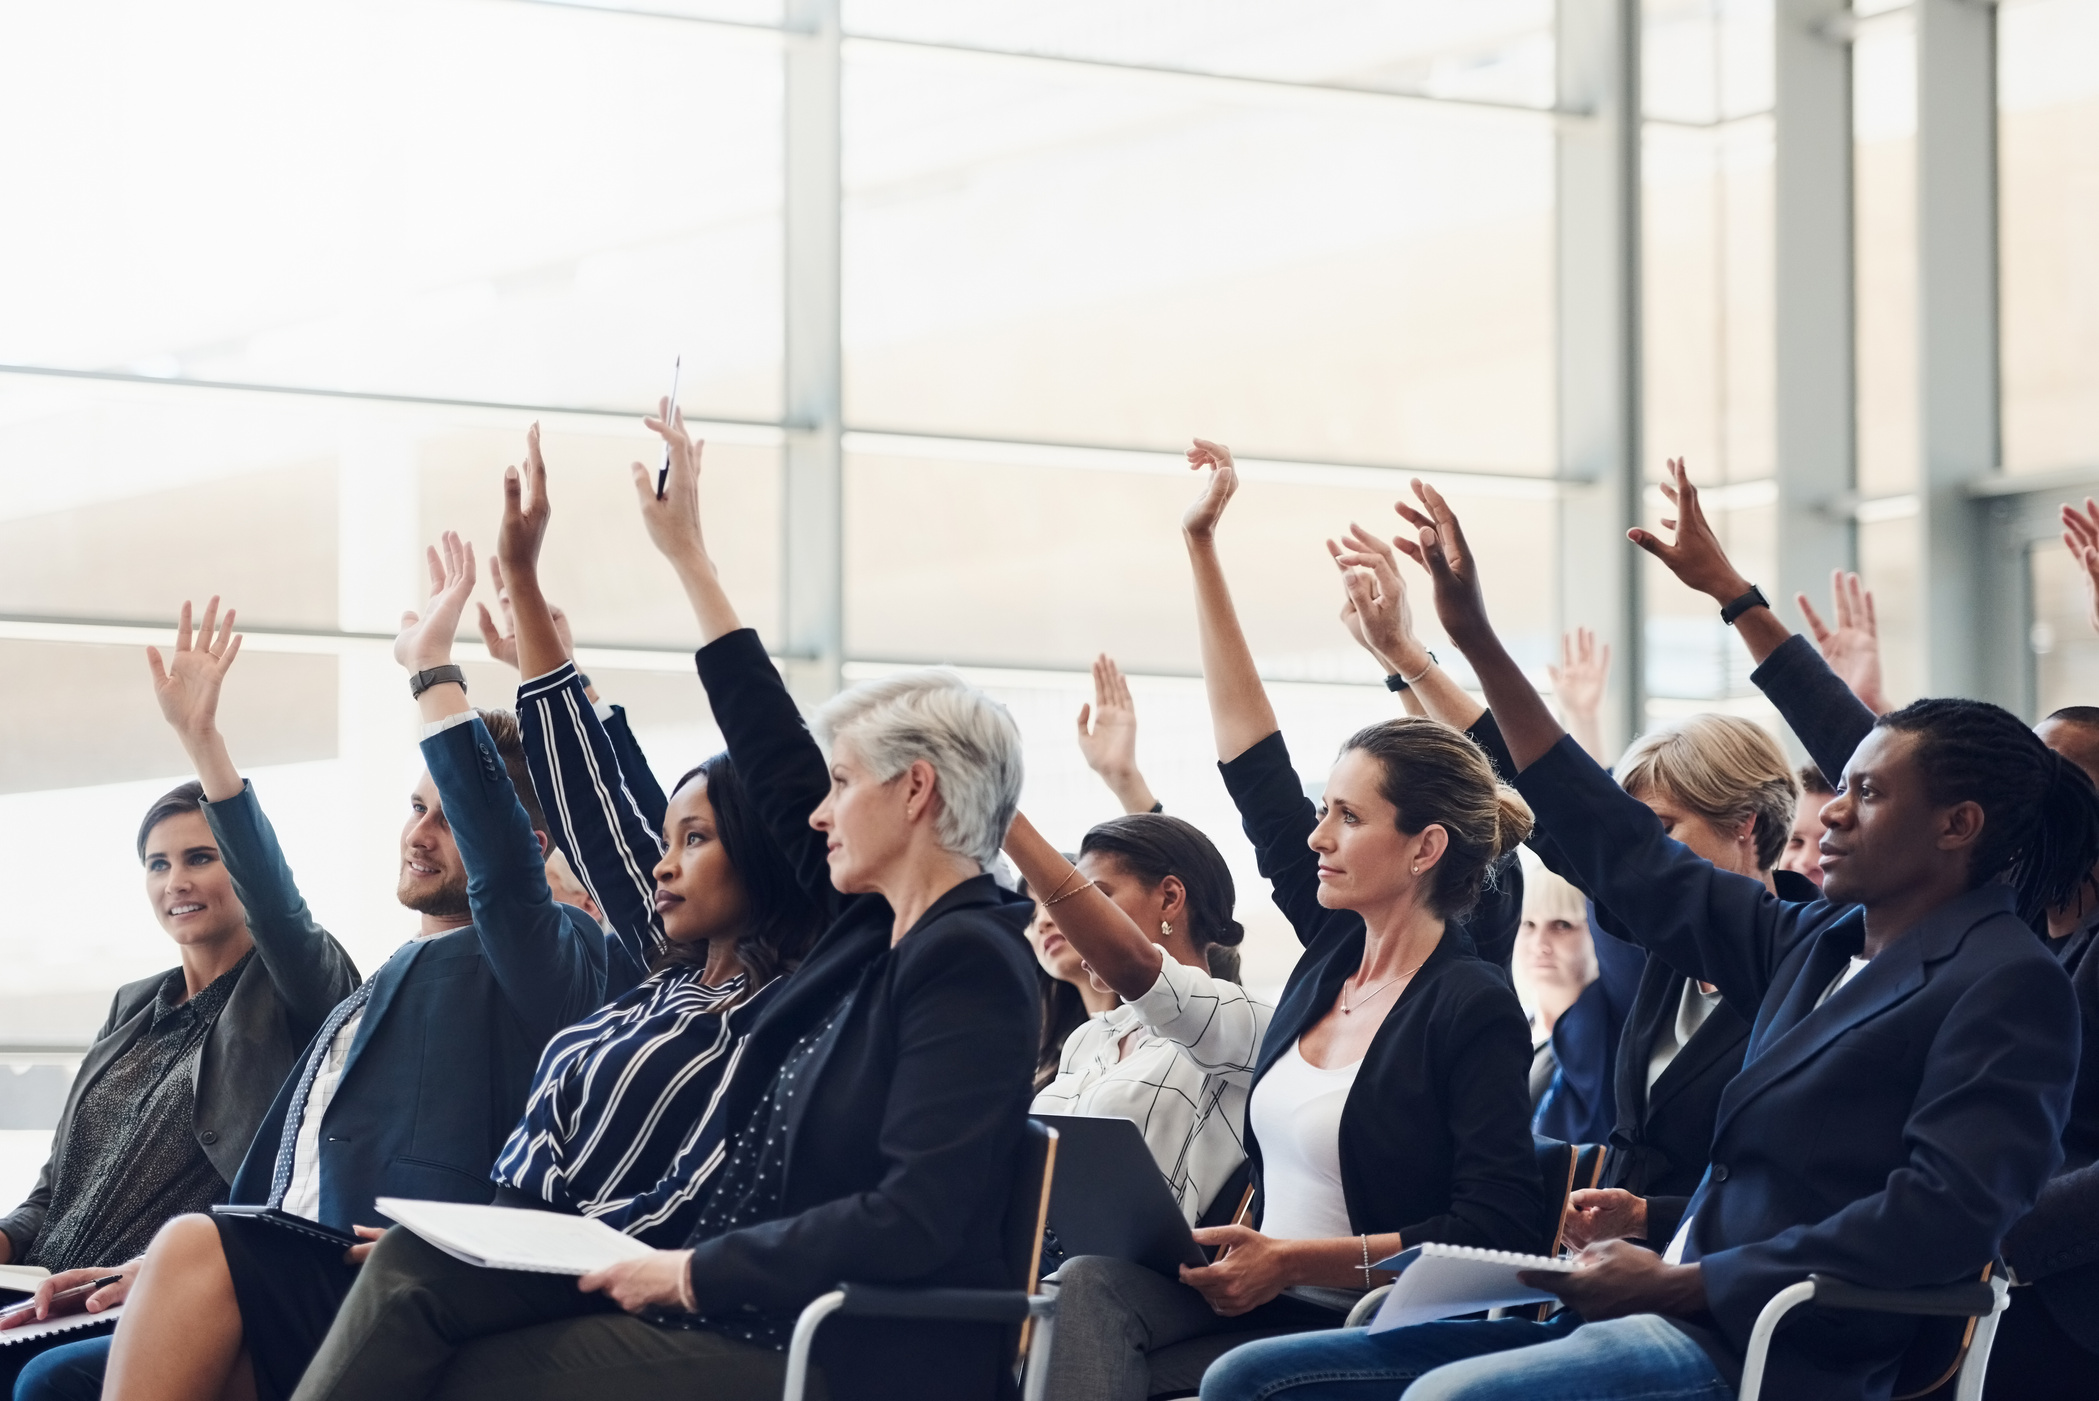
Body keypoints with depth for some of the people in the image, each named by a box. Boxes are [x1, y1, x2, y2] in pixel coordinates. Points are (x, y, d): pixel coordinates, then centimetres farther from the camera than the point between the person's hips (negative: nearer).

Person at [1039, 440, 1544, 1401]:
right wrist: (1200, 547, 18)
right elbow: (1251, 759, 17)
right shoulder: (1335, 953, 12)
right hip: (1261, 1291, 7)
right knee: (1091, 1285, -24)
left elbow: (1500, 1228, -15)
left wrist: (1298, 1259, -18)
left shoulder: (1474, 1009, -9)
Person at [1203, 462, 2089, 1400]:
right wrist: (1475, 642, 27)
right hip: (1672, 1319, 9)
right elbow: (1632, 862, 27)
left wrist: (1678, 1284, -15)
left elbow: (1947, 1214, -17)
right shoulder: (1816, 944, 20)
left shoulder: (2007, 987, -5)